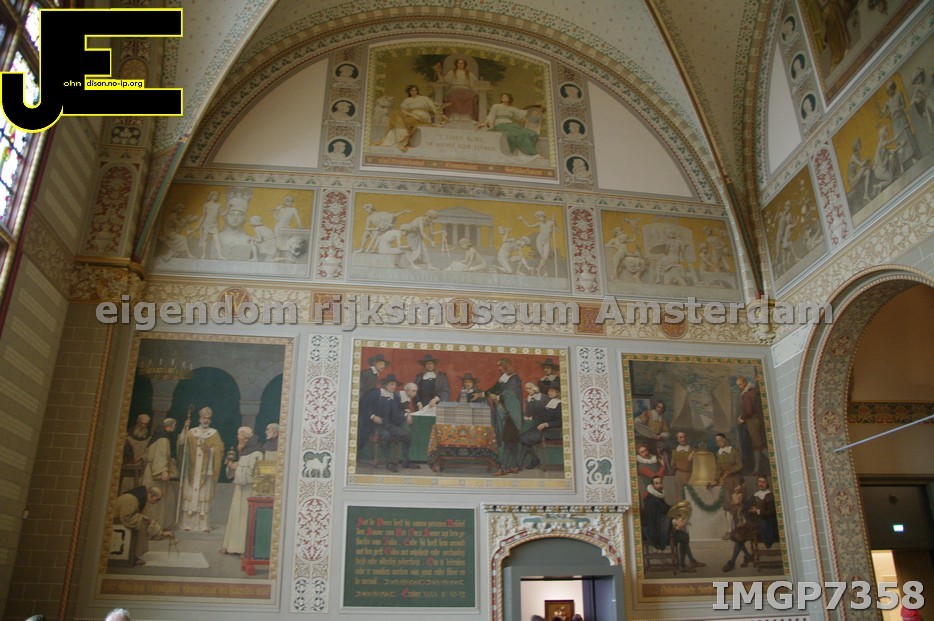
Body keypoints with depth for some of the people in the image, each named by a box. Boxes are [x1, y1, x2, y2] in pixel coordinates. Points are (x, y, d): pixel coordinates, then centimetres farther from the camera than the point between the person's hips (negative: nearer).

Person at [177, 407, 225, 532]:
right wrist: (184, 429, -14)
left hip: (206, 470, -1)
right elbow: (181, 443, -4)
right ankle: (188, 523, 1)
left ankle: (204, 525, -5)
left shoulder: (214, 433, 9)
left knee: (204, 496, -5)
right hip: (192, 469, 1)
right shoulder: (191, 432, 12)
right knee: (190, 495, -4)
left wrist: (210, 450, -17)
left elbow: (220, 450, 1)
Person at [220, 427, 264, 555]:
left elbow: (253, 472, -20)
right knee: (236, 516, 10)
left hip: (248, 490, -9)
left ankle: (243, 546, -2)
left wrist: (237, 467, -15)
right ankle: (233, 545, 15)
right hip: (240, 488, 9)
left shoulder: (256, 454, -15)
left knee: (245, 515, -7)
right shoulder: (244, 452, 13)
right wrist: (232, 465, 2)